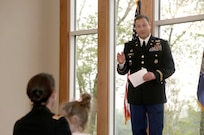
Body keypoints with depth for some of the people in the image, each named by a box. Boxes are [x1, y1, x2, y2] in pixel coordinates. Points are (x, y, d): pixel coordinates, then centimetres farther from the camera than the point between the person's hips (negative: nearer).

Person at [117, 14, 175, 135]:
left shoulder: (162, 44, 3)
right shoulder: (129, 46, 10)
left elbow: (170, 68, -3)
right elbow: (123, 71, 8)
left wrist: (155, 75, -21)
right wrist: (121, 63, -15)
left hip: (155, 95, -2)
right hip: (135, 96, 3)